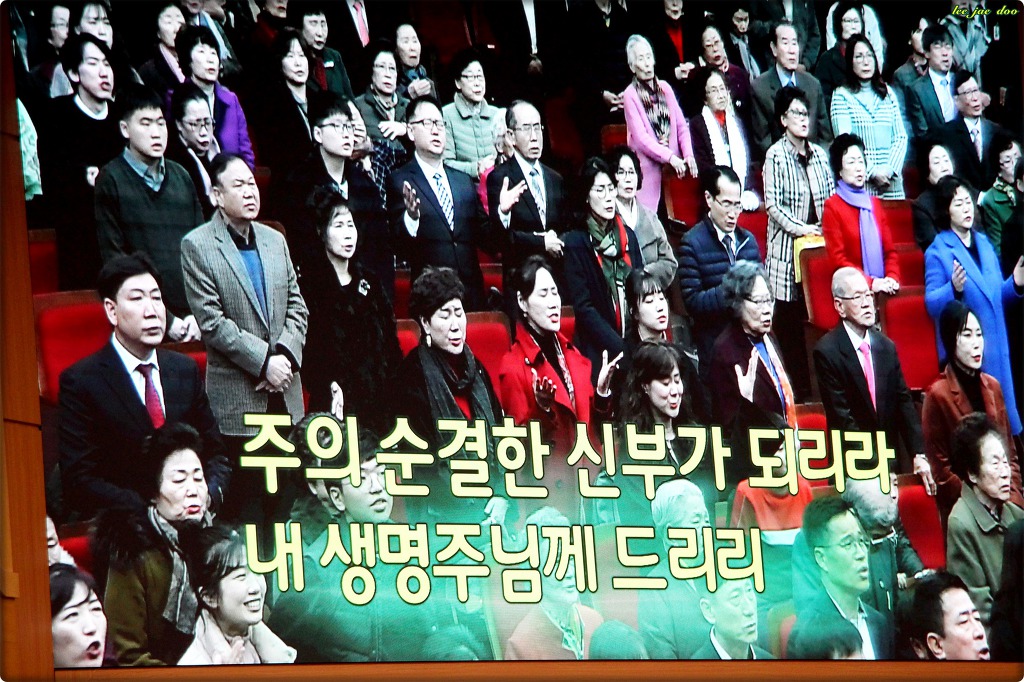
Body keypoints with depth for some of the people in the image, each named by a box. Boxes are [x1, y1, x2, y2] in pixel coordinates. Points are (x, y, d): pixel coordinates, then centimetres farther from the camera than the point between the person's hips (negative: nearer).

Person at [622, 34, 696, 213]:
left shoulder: (664, 88, 11)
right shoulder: (631, 95, -4)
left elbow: (681, 125, 10)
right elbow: (641, 137, -10)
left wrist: (688, 155, -5)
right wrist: (670, 157, -18)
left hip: (674, 165, 5)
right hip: (648, 166, -5)